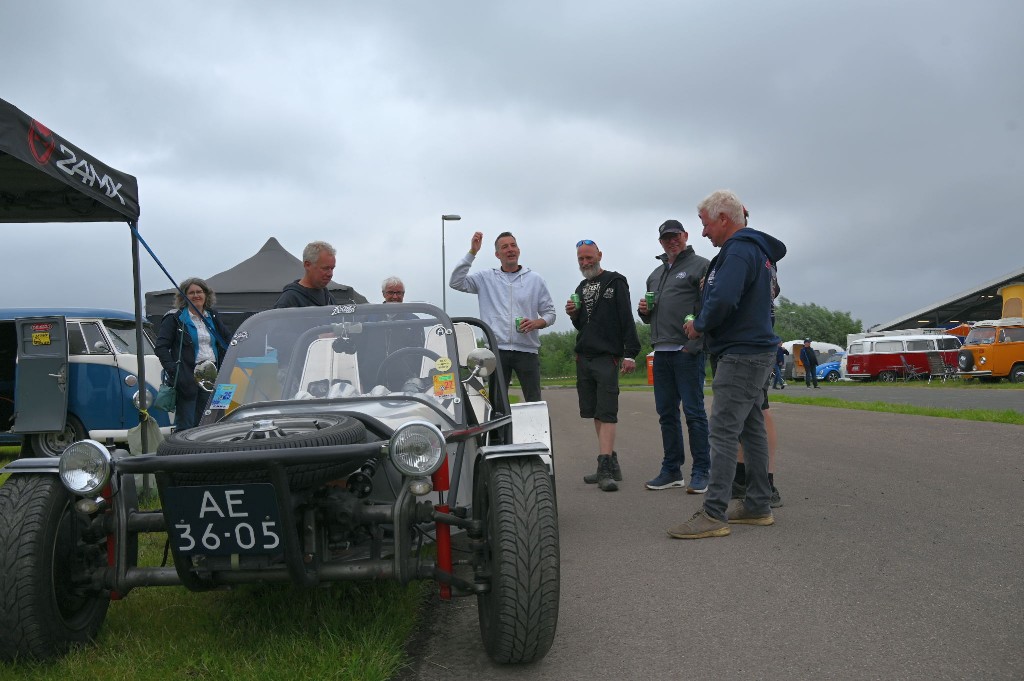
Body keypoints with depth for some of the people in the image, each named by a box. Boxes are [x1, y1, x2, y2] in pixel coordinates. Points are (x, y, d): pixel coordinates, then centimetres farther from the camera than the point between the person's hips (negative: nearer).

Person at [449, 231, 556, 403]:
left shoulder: (534, 279, 10)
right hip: (497, 350, 0)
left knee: (534, 403, 2)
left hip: (527, 350, 0)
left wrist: (537, 323, -10)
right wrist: (472, 253, -6)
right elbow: (456, 282, -3)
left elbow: (550, 312, 12)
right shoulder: (486, 278, 8)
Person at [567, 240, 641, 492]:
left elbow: (627, 319, -8)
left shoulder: (615, 282, -1)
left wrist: (630, 353, -17)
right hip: (583, 357, 7)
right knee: (594, 413, 8)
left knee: (606, 413, -12)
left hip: (607, 357, -7)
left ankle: (605, 468, -18)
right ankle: (611, 464, 15)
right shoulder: (581, 288, 19)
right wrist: (573, 315, 2)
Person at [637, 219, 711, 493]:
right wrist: (644, 311, 4)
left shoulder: (700, 266, -2)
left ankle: (701, 472, 3)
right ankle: (671, 470, 18)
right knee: (667, 413, 10)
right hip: (662, 353, 7)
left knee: (694, 412, -4)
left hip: (688, 352, -7)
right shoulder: (656, 274, 21)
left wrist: (693, 344, -18)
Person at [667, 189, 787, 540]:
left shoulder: (738, 251, -16)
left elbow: (723, 300, -30)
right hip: (755, 350, 11)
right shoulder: (757, 248, 17)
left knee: (723, 433, -11)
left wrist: (700, 325, -11)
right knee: (751, 429, 14)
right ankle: (758, 506, 21)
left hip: (741, 355, -11)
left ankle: (713, 514, -10)